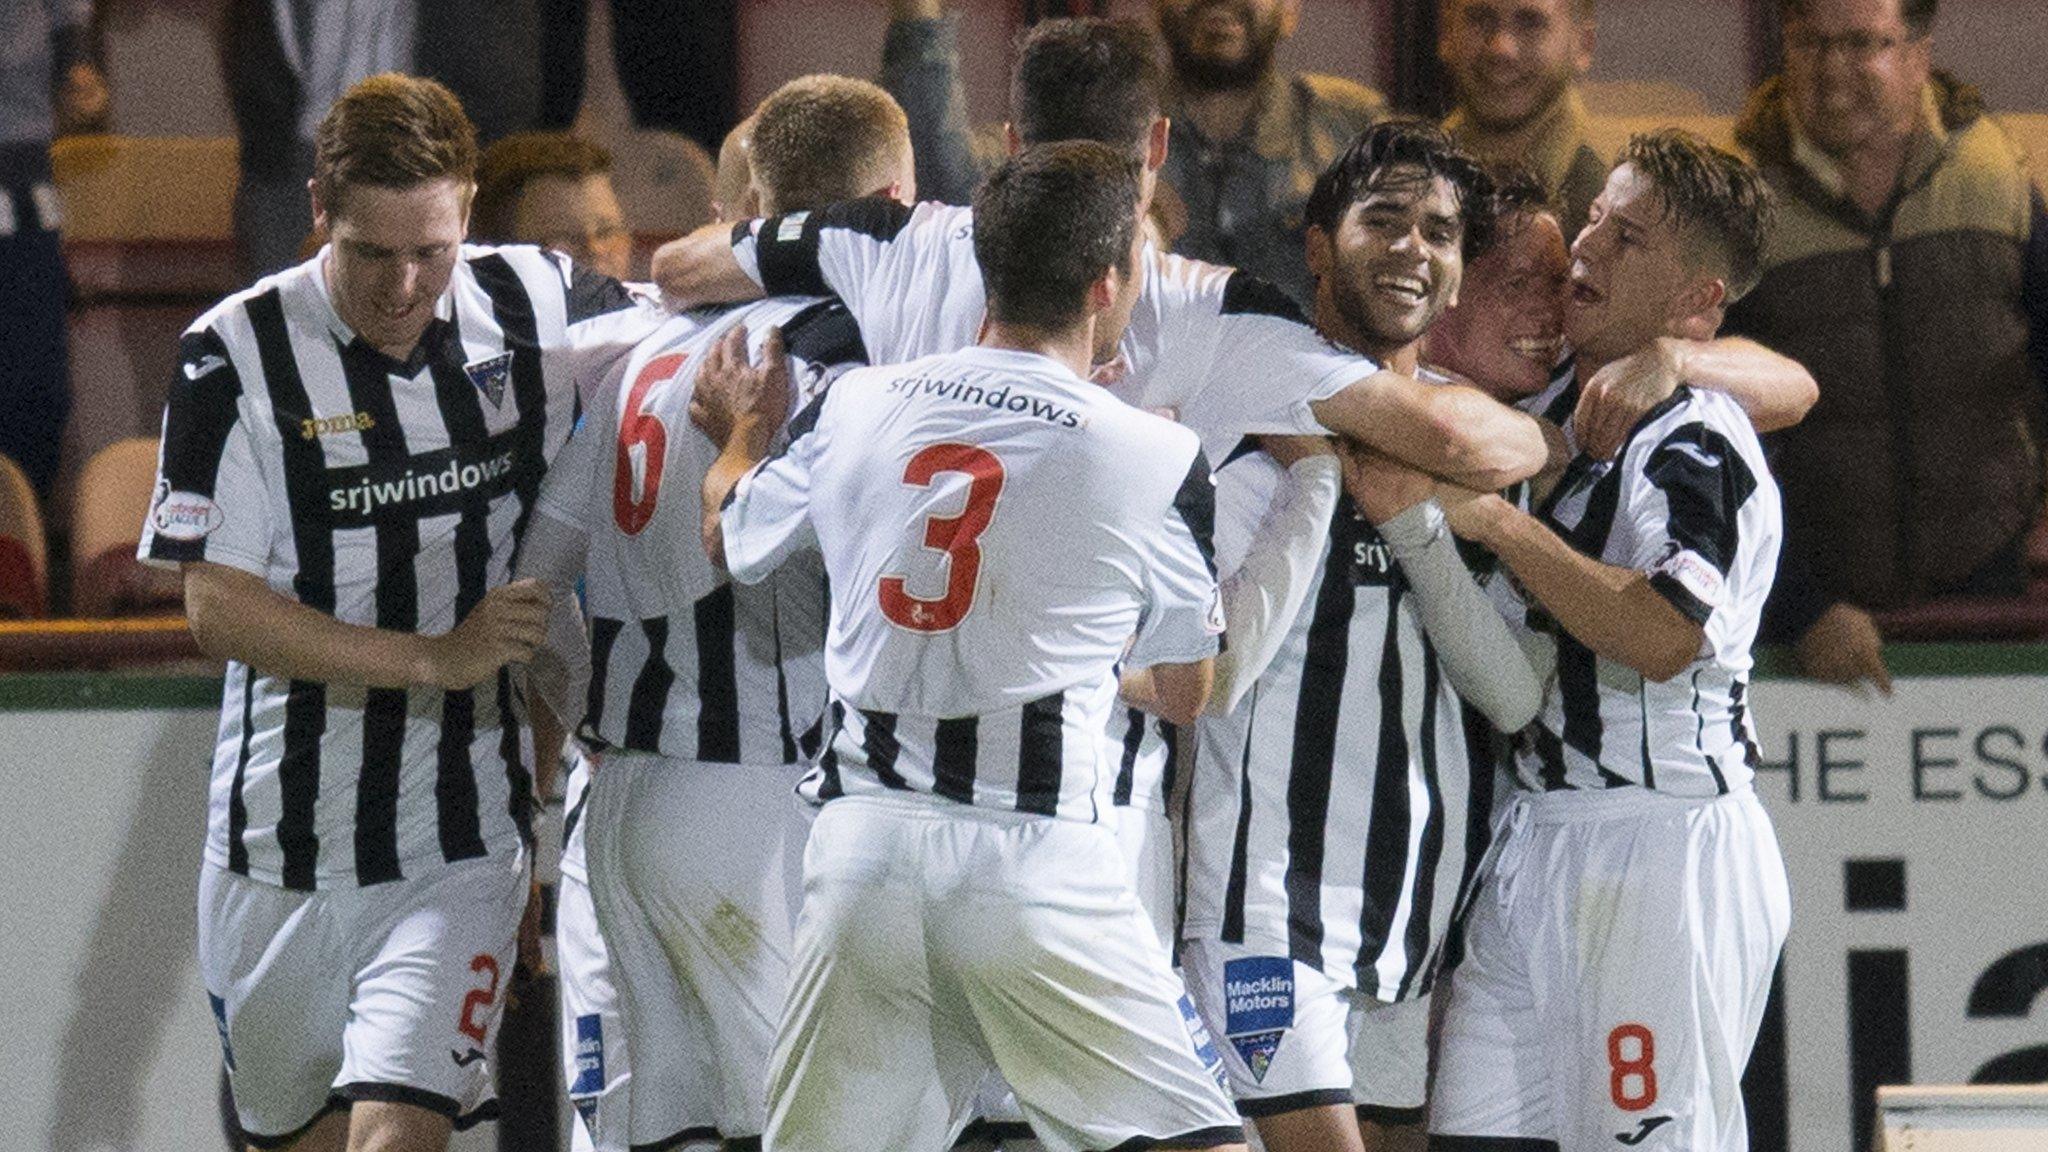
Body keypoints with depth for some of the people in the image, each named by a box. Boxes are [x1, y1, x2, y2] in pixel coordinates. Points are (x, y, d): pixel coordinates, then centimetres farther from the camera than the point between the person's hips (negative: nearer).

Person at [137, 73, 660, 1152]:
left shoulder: (530, 309, -1)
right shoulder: (236, 354, -9)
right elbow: (219, 611, -11)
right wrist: (434, 658, -19)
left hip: (459, 849, 0)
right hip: (281, 849, 0)